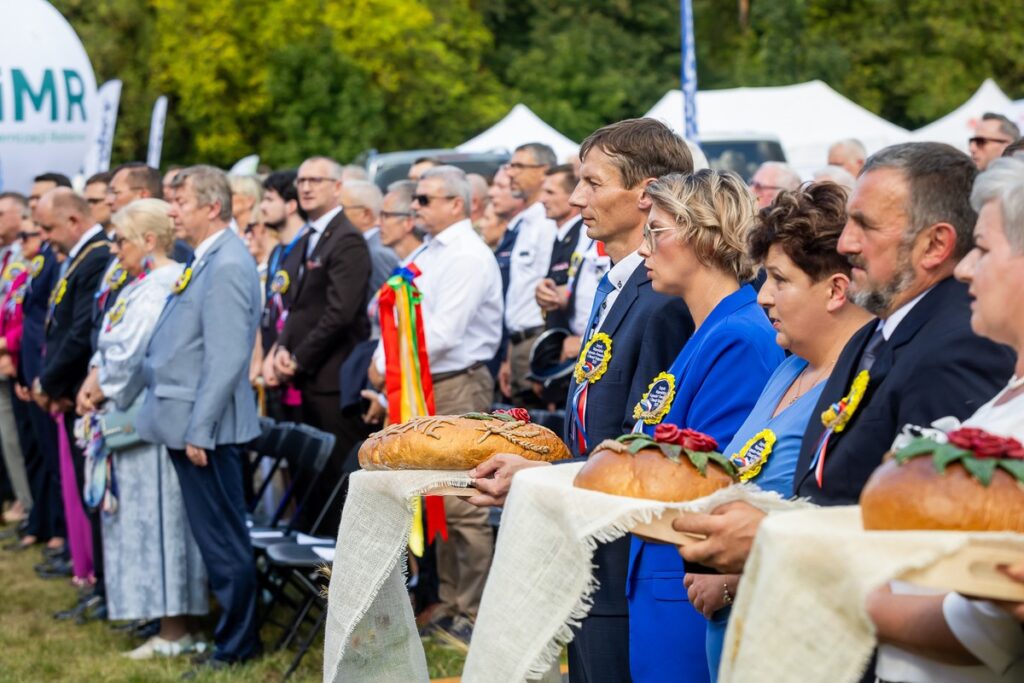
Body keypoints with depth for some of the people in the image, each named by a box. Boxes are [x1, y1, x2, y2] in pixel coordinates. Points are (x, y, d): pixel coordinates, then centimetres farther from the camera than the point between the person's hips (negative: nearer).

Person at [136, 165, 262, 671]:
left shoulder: (228, 266, -17)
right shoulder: (205, 260, 14)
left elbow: (226, 358, -22)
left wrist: (199, 430, -21)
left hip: (206, 426, -10)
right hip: (187, 421, 10)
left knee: (222, 539, 0)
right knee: (214, 535, 16)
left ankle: (236, 644, 9)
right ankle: (232, 631, 25)